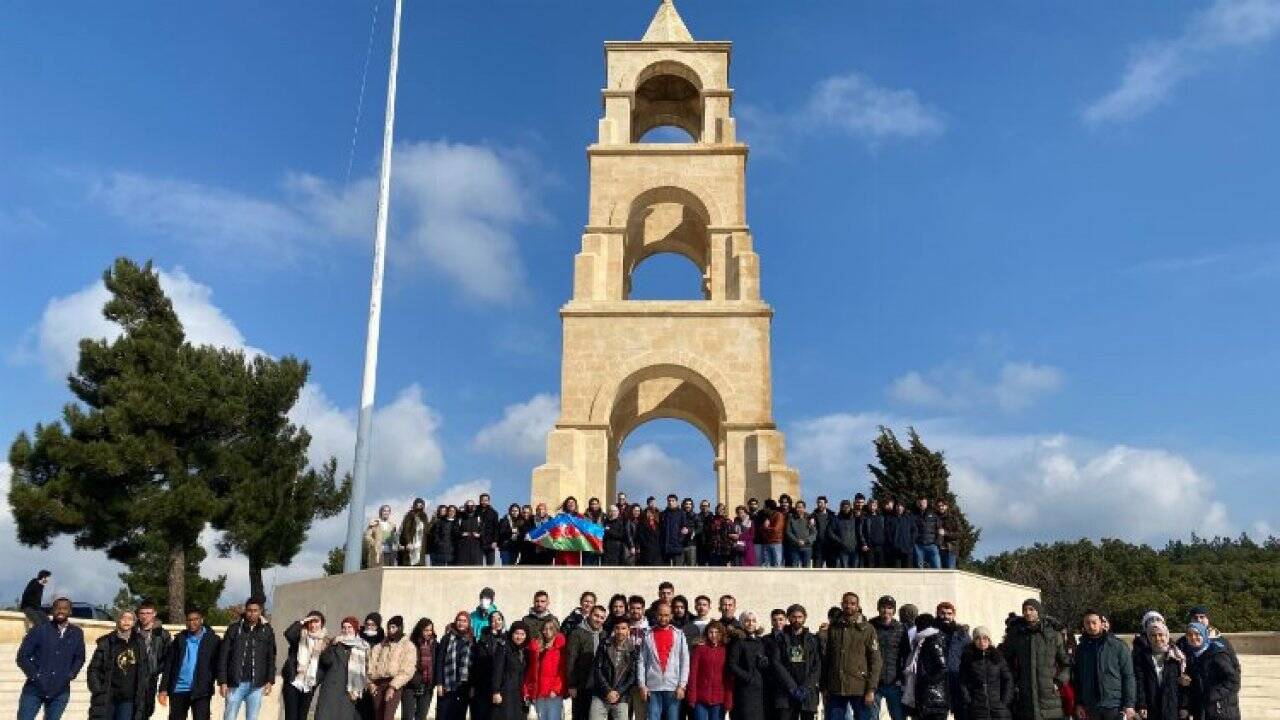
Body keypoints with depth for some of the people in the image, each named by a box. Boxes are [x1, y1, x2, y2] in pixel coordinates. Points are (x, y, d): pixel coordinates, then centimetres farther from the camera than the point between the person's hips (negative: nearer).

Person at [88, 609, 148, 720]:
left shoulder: (139, 644, 8)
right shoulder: (106, 642, -2)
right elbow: (93, 669, -2)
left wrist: (142, 692, 5)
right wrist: (98, 691, -10)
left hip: (128, 699, 2)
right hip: (106, 698, -2)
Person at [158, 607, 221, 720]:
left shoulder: (212, 639, -1)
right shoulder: (180, 638, 8)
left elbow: (217, 664, -1)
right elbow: (169, 664, 8)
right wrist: (163, 689, 3)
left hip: (201, 691, -4)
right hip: (178, 689, 4)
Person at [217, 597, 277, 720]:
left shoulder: (267, 631, 5)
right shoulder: (234, 629, 1)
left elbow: (271, 658, 6)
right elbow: (223, 656, 0)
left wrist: (270, 680, -1)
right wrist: (222, 681, -6)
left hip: (256, 685, 1)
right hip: (235, 683, -1)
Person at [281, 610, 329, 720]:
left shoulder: (324, 640, 7)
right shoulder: (300, 635, -2)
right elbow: (288, 634, -24)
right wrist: (301, 622, -16)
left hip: (309, 685, 3)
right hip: (293, 682, -3)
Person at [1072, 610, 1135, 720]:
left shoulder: (1118, 645, -3)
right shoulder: (1081, 648, 8)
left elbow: (1128, 676, -3)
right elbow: (1077, 678, 12)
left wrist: (1129, 704, -8)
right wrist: (1078, 703, 6)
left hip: (1115, 707, -3)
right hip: (1091, 707, 3)